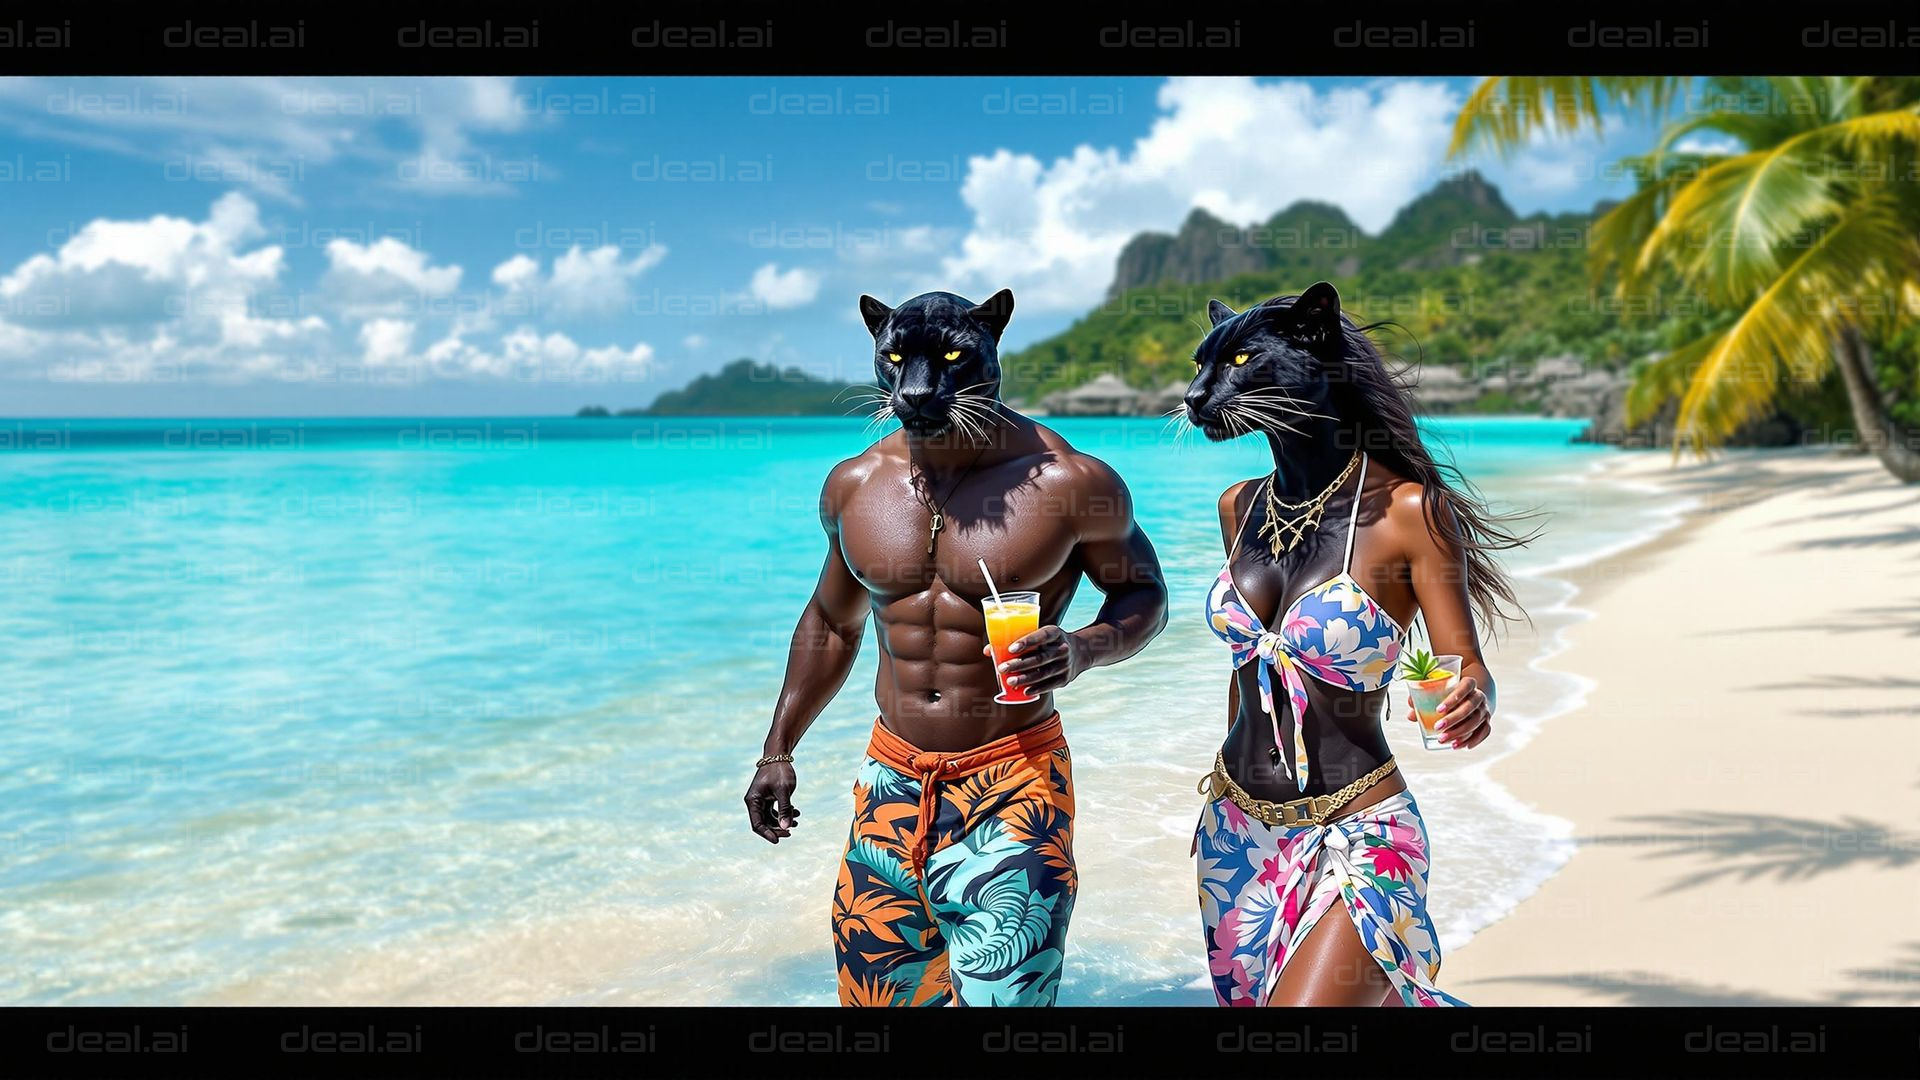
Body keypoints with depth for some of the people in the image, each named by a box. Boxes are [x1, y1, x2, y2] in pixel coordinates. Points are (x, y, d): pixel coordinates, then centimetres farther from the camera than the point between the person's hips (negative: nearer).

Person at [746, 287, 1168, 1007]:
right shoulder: (854, 485, 3)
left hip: (1011, 784, -4)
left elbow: (1142, 593, 3)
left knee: (999, 993, -9)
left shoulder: (1068, 482, -11)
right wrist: (778, 750, 15)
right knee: (873, 989, 14)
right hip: (891, 777, 5)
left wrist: (1083, 649, -18)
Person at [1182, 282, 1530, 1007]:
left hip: (1354, 836, -6)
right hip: (1235, 831, 6)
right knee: (1247, 997, 18)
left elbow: (1466, 673, -11)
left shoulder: (1408, 511, -15)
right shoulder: (1240, 508, 2)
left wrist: (1471, 703, -34)